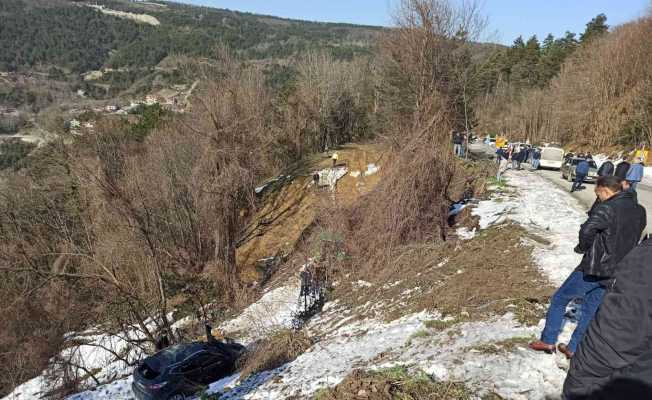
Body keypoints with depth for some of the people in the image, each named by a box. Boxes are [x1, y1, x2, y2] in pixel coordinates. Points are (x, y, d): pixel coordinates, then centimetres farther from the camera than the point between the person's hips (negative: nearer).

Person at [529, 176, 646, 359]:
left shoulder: (607, 208, -18)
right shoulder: (640, 211, 8)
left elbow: (587, 229, -32)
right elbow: (631, 238, 16)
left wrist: (583, 247, -14)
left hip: (594, 268, -7)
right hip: (618, 273, 7)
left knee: (559, 299, 9)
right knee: (591, 309, 17)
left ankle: (548, 340, 15)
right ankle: (574, 348, 24)